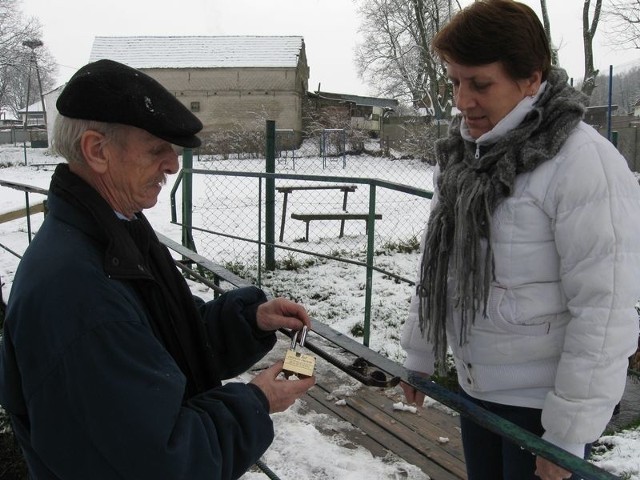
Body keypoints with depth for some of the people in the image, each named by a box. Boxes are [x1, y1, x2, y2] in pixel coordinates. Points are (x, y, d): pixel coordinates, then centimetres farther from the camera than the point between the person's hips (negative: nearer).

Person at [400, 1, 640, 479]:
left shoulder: (583, 162, -21)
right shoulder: (464, 153, 2)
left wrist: (569, 431, -18)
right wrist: (420, 352, 13)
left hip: (544, 402, -6)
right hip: (477, 387, 7)